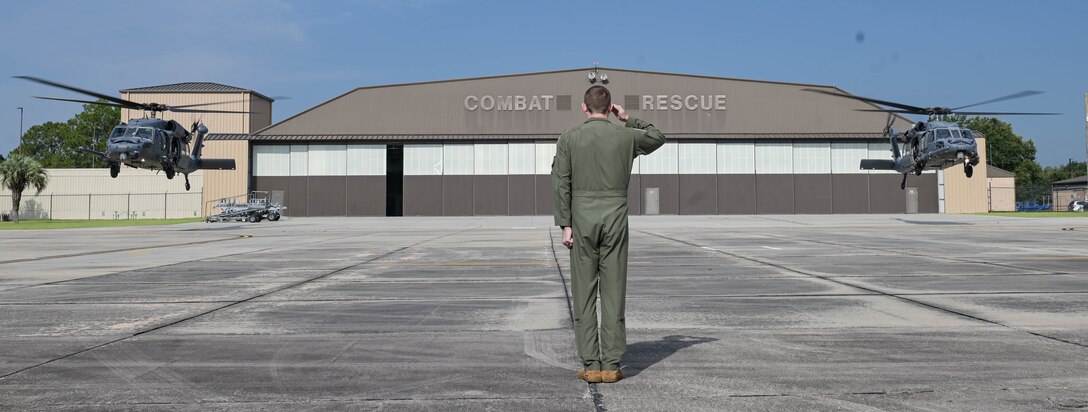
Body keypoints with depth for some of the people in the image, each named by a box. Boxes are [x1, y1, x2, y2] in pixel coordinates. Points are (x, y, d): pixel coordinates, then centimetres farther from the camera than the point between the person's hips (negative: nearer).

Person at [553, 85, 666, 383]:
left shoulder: (568, 139, 1)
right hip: (615, 217, 1)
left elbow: (562, 184, -4)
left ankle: (590, 365, 3)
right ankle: (611, 365, 3)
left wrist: (565, 225, -2)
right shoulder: (626, 136, 3)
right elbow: (658, 138, 24)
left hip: (582, 217, 0)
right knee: (613, 292, 3)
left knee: (584, 292, 4)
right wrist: (628, 119, 22)